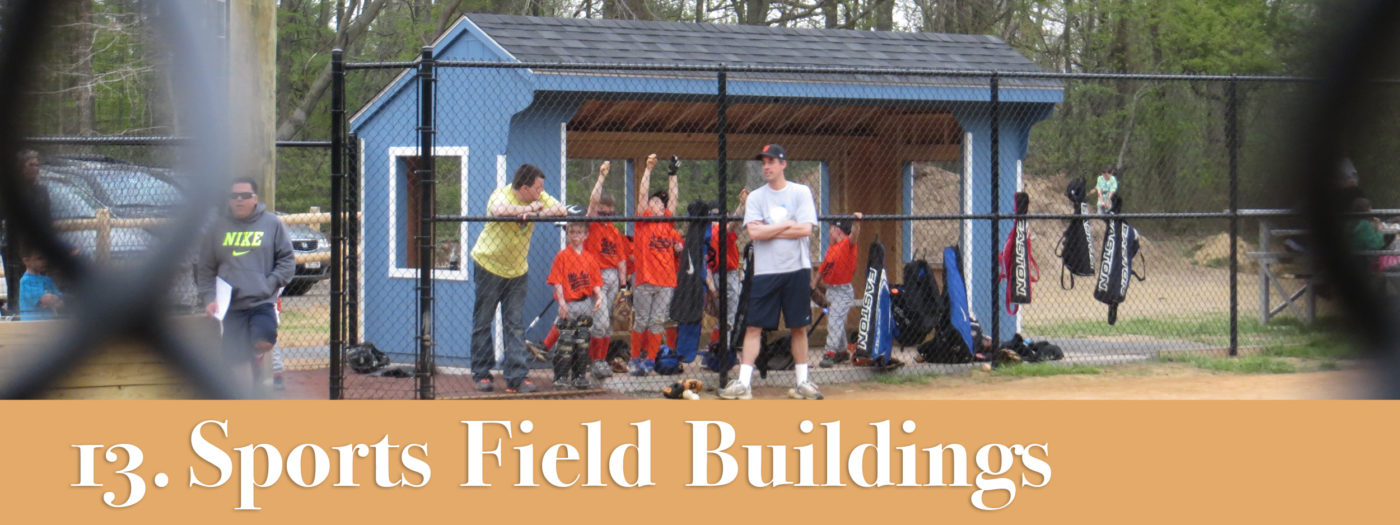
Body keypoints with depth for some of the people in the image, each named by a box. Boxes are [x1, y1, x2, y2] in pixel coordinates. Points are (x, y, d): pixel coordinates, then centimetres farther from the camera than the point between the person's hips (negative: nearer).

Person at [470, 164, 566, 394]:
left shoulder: (539, 197, -4)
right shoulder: (501, 195, -22)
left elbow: (560, 210, -15)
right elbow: (499, 209, -46)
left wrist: (536, 213, -32)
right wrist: (528, 209, -33)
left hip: (517, 269, 4)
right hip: (488, 264, -4)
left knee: (515, 324, -1)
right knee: (483, 321, 4)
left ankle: (515, 377, -3)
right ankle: (481, 374, 14)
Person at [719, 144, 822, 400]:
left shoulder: (801, 193, 2)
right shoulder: (755, 197, 6)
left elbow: (806, 230, -11)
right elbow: (754, 233, -8)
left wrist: (768, 231, -9)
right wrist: (786, 225, -8)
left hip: (796, 269, -1)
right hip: (765, 272, 1)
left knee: (799, 327, 6)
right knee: (753, 327, -4)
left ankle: (802, 381, 14)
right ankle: (743, 383, -6)